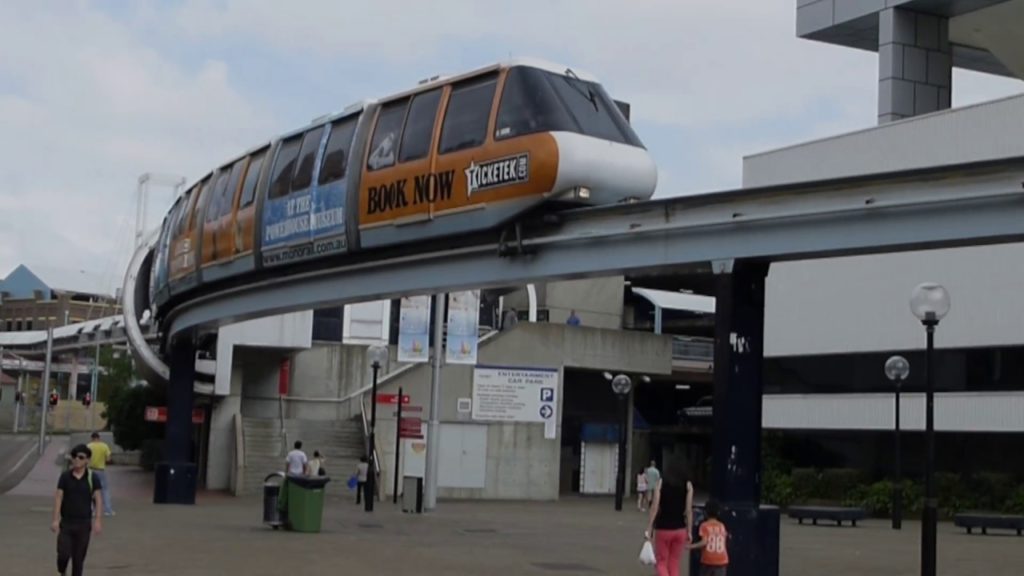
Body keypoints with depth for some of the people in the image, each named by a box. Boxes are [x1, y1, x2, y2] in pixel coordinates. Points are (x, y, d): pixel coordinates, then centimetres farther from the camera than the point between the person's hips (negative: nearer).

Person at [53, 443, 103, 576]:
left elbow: (98, 499, -3)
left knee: (79, 558, 5)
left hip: (84, 524, 0)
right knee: (63, 554, -7)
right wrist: (56, 519, -8)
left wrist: (98, 520, -12)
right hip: (66, 522, 0)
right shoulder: (65, 476, -1)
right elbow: (58, 498, -1)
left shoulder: (92, 478, -2)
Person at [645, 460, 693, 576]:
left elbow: (655, 507, -9)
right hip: (680, 529, 2)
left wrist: (649, 529, -6)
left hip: (663, 528, -2)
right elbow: (689, 510, -5)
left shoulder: (661, 482, -3)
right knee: (674, 564, 13)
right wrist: (689, 531, 0)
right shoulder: (688, 485, 0)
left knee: (661, 562, 7)